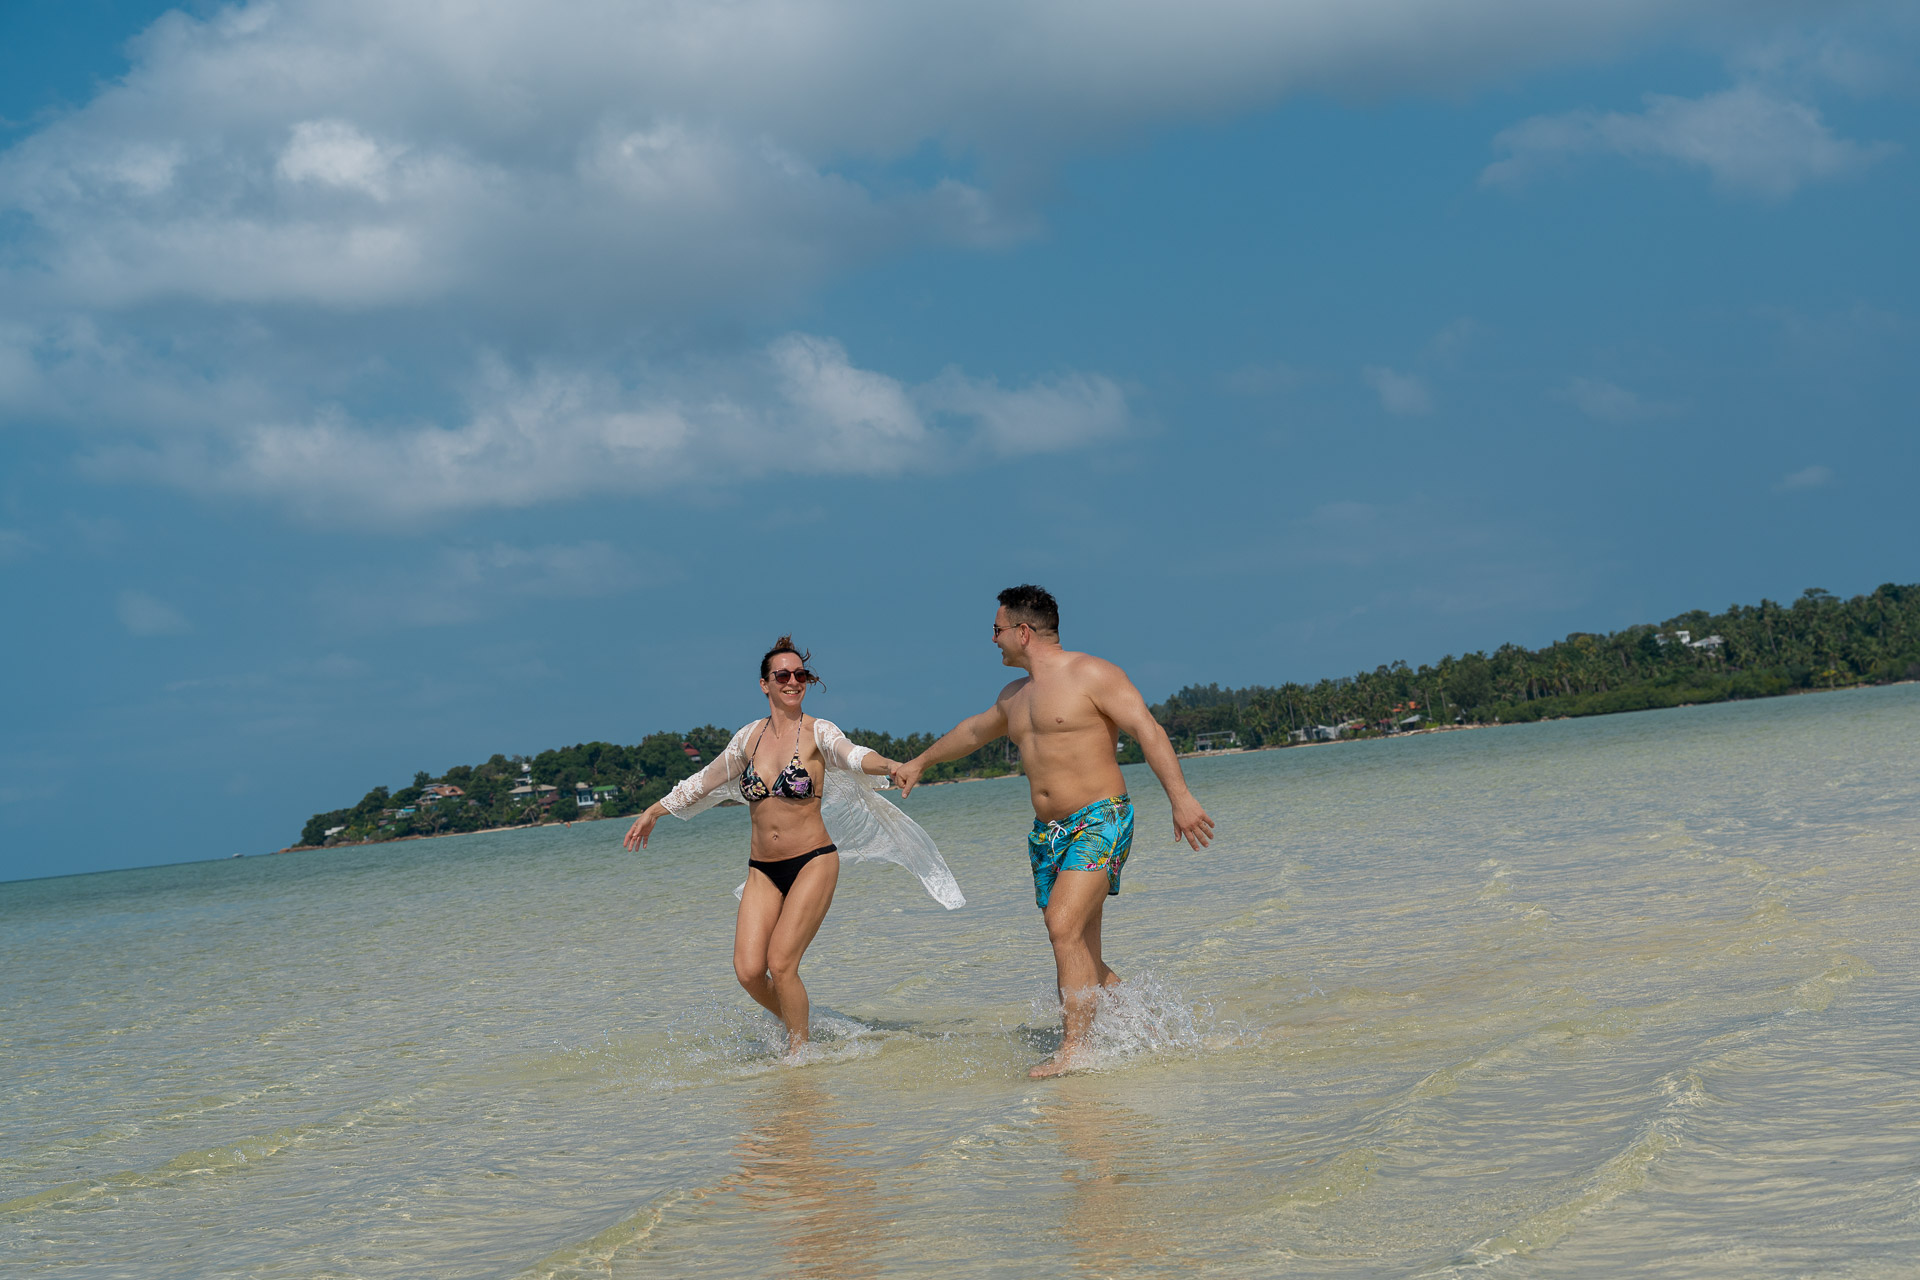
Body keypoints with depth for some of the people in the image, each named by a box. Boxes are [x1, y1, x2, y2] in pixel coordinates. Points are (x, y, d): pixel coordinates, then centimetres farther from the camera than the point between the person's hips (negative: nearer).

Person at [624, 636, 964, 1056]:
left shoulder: (817, 732, -5)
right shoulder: (750, 736, 8)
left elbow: (852, 755, -26)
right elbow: (706, 780, 22)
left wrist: (888, 765, -48)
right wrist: (654, 811, 28)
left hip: (813, 864, -4)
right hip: (762, 871, 4)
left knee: (781, 963, -15)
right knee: (748, 970, -7)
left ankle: (799, 1053, 3)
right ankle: (797, 1028, 21)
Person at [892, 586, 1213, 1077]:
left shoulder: (1092, 675, -7)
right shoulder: (1015, 695, 17)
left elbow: (1148, 731, -15)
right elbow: (975, 731, 36)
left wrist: (1180, 798, -26)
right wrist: (920, 763, 48)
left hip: (1100, 821, -8)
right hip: (1048, 833, 8)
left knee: (1064, 929, -23)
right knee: (1082, 959, 2)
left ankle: (1075, 1048, -23)